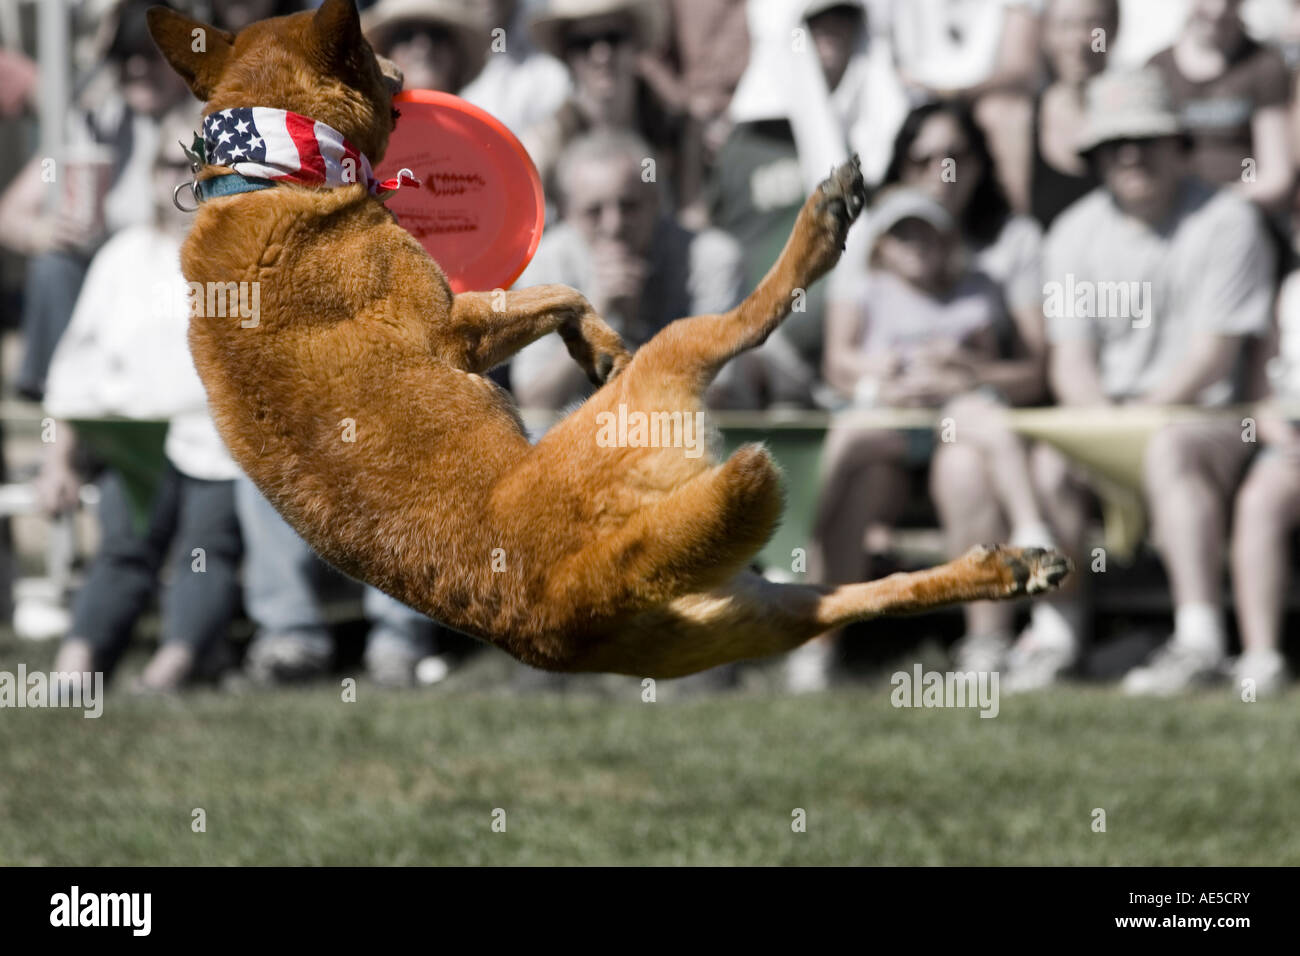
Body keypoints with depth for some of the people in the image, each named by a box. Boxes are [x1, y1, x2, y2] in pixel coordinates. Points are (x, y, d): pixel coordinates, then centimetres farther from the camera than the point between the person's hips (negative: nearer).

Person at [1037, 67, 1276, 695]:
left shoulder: (1227, 221, -4)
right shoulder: (1076, 232, 11)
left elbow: (1212, 355, -11)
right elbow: (1069, 360, 6)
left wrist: (1140, 415, -21)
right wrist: (1102, 419, -15)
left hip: (1205, 414, -4)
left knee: (1168, 450, -36)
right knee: (1045, 458, -25)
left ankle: (1199, 638, -44)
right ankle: (1060, 626, -18)